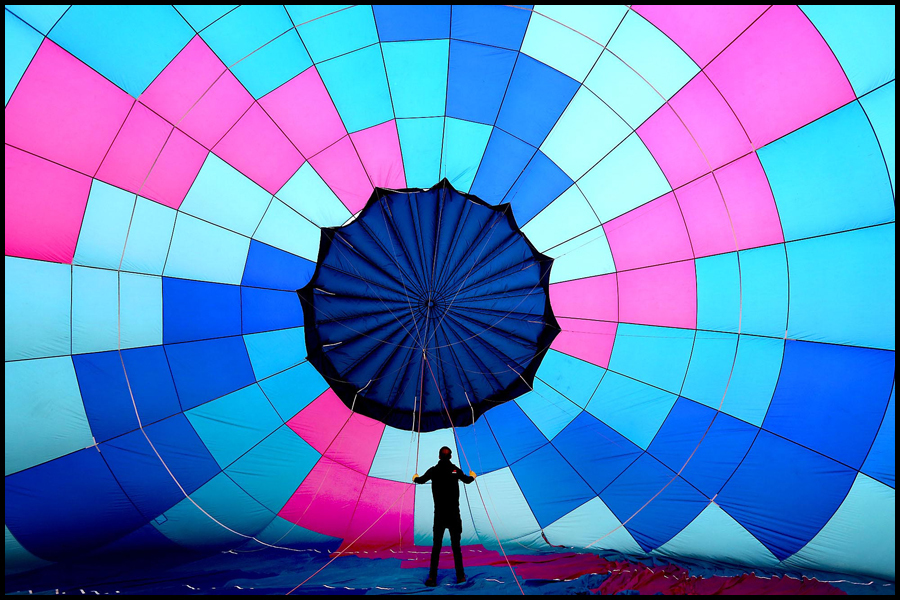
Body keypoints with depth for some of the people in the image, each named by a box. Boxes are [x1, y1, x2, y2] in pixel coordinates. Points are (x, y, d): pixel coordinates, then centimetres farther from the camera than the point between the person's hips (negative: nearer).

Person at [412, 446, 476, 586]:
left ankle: (432, 578, 4)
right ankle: (460, 576, 15)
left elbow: (421, 480, 13)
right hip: (454, 514, 0)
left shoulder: (433, 470, -3)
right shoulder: (455, 470, -2)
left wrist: (415, 478, 36)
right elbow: (467, 480, 16)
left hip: (439, 514, 0)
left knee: (436, 547, 5)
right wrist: (472, 476, 39)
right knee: (456, 546, 9)